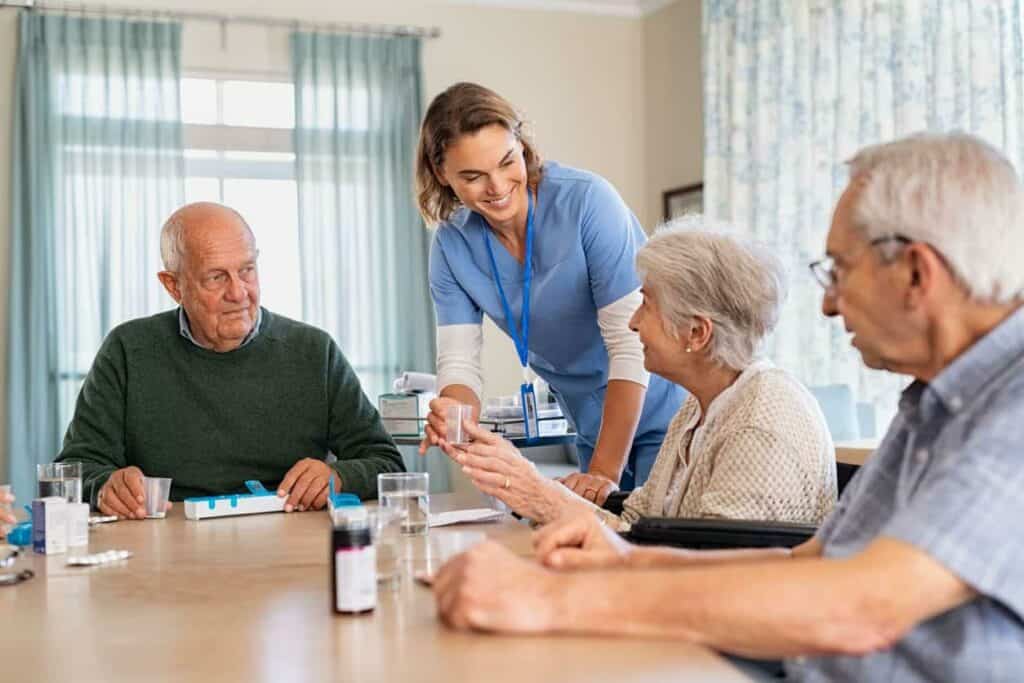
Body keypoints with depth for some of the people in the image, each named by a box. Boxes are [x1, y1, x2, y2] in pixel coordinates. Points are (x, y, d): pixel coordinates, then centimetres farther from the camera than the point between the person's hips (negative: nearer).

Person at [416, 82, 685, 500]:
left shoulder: (587, 200, -22)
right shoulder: (453, 245, -6)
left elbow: (631, 344, -24)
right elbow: (458, 361, -9)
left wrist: (604, 472, -28)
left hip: (666, 417, -4)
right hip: (595, 429, 5)